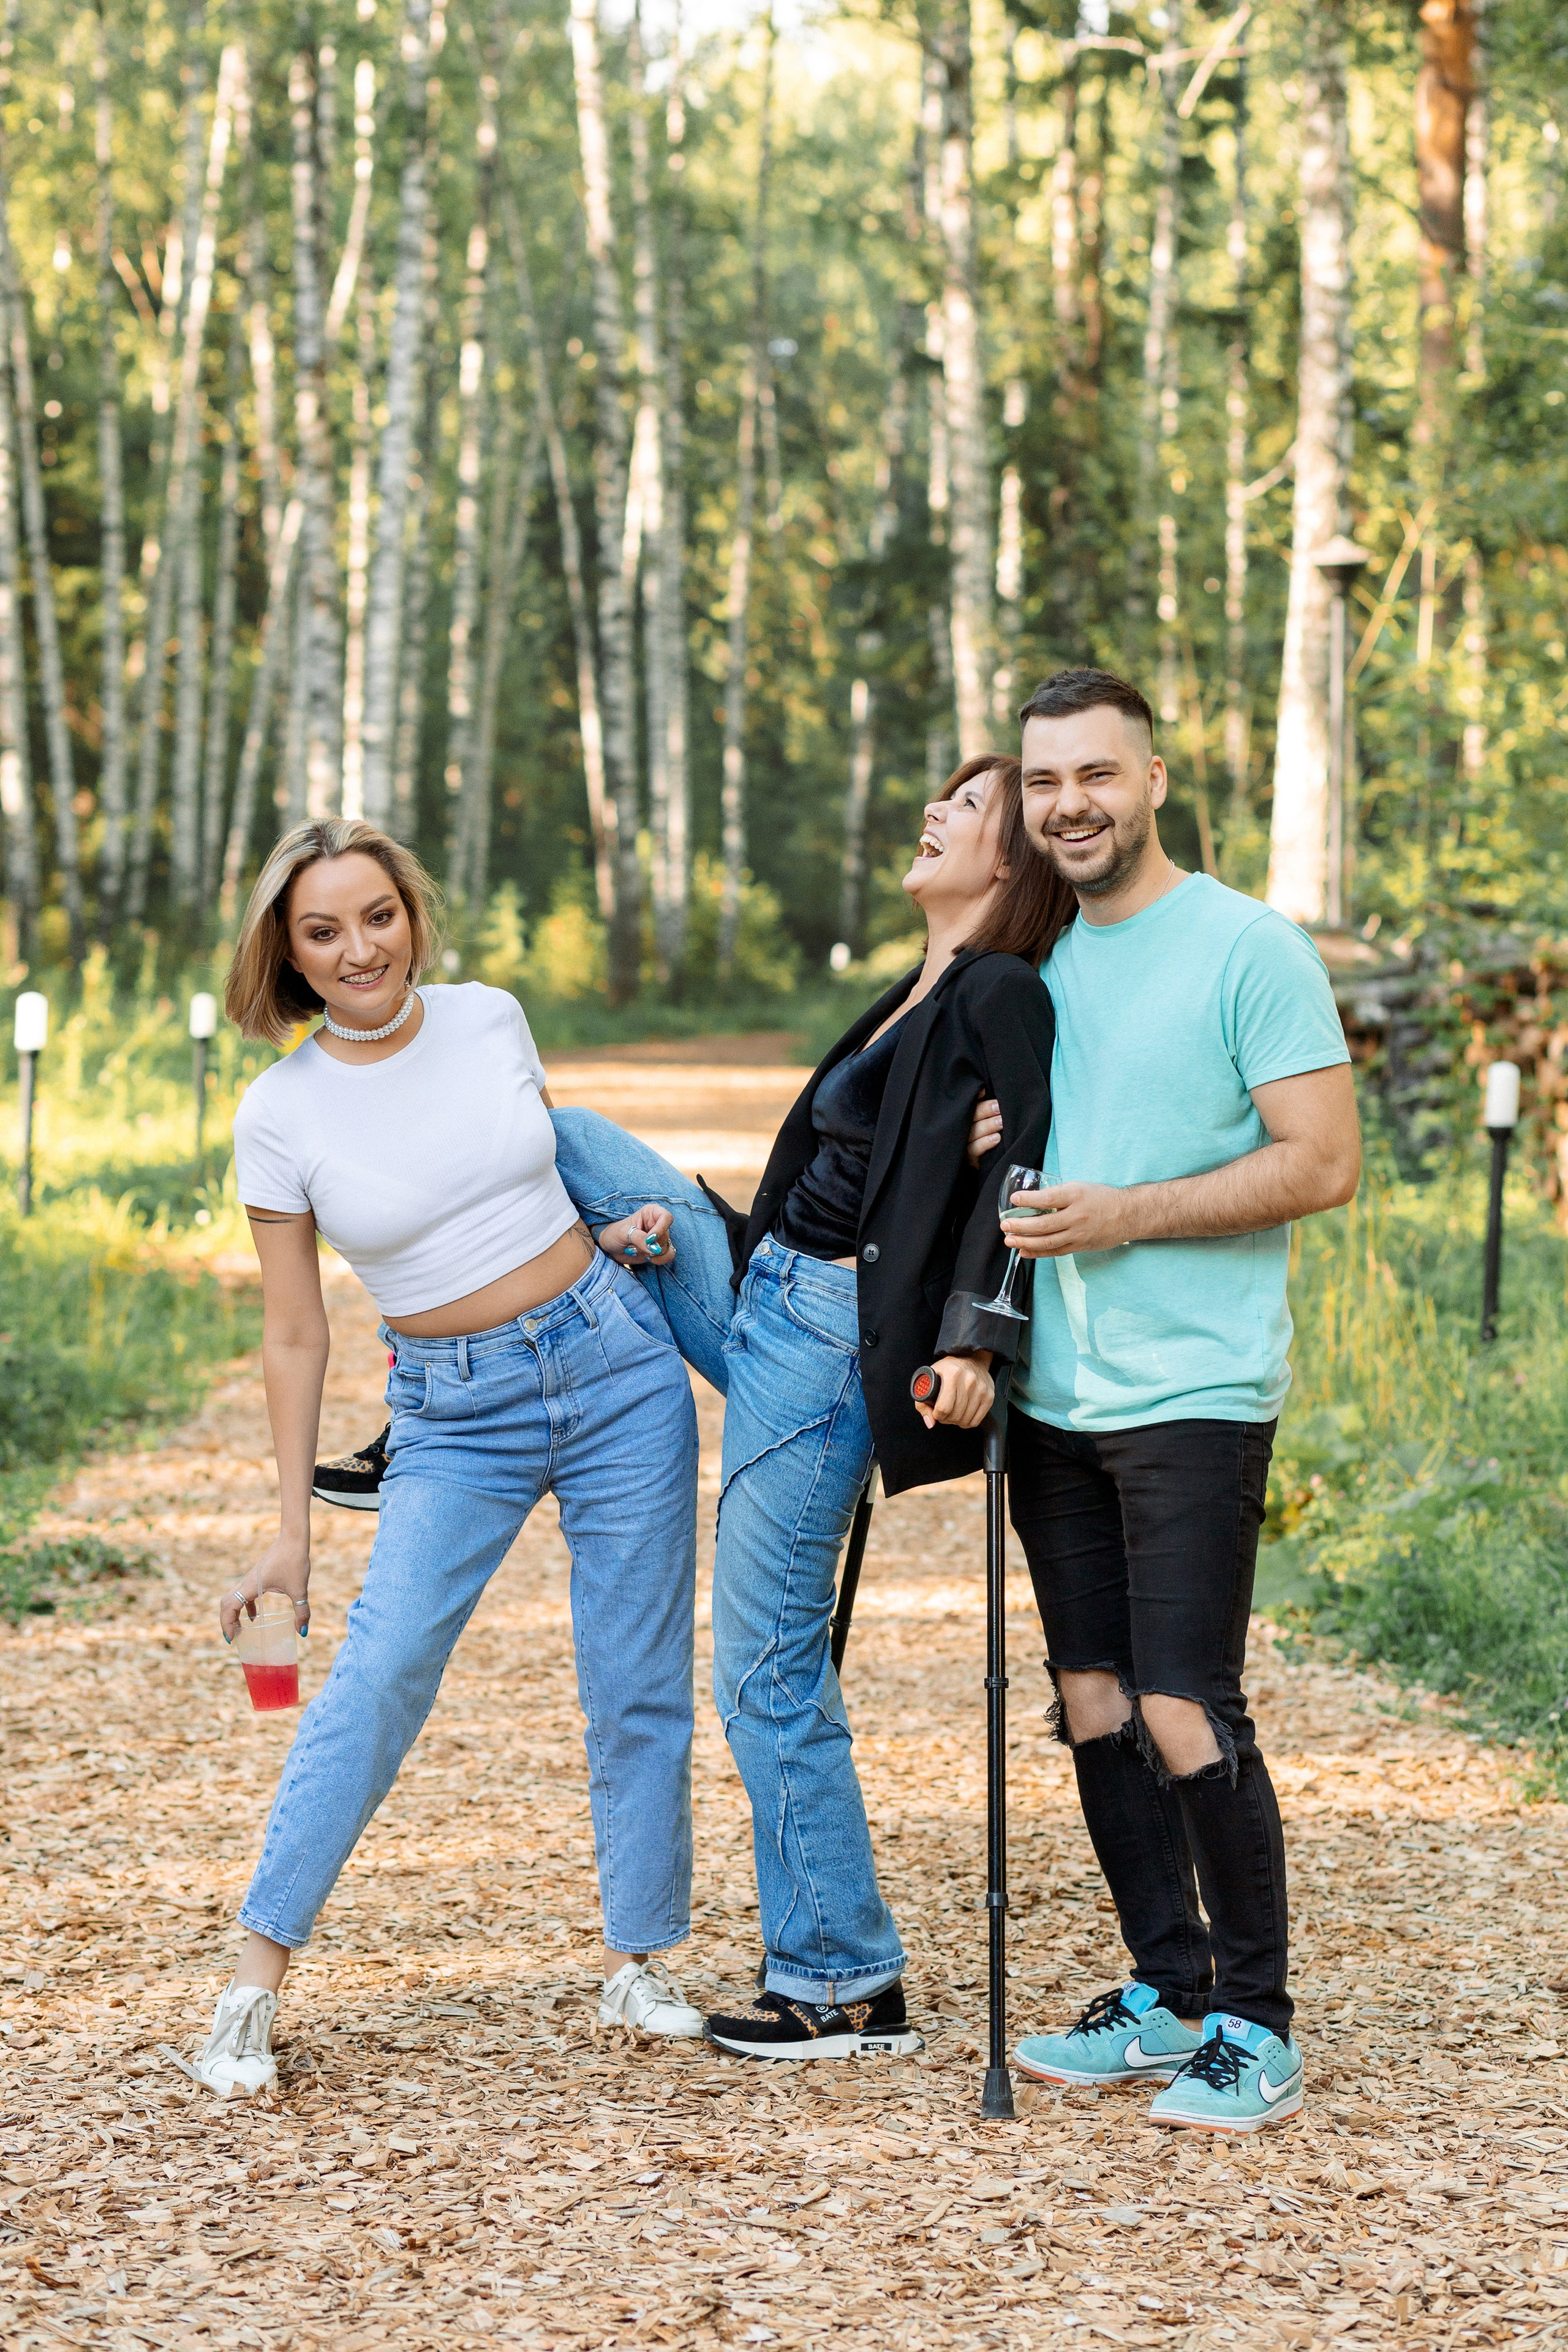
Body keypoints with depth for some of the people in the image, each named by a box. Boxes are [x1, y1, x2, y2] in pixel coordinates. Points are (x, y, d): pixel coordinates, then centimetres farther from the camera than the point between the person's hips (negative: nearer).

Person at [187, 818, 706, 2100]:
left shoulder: (490, 1020, -1)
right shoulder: (283, 1113, -8)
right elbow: (295, 1336, -3)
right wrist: (293, 1527, -1)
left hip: (616, 1362, 2)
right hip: (454, 1413, -2)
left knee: (640, 1681, 3)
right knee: (382, 1669, -19)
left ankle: (639, 1960, 18)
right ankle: (258, 1981, -11)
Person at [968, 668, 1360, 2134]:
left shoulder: (1250, 950, -7)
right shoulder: (1037, 960, 14)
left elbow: (1322, 1163, -12)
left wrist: (1123, 1216, -17)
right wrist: (975, 1149, 3)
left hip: (1194, 1396, -7)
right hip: (1054, 1397, 7)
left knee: (1186, 1715, -9)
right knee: (1093, 1707, 10)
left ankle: (1255, 2029, 3)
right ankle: (1165, 1999, 22)